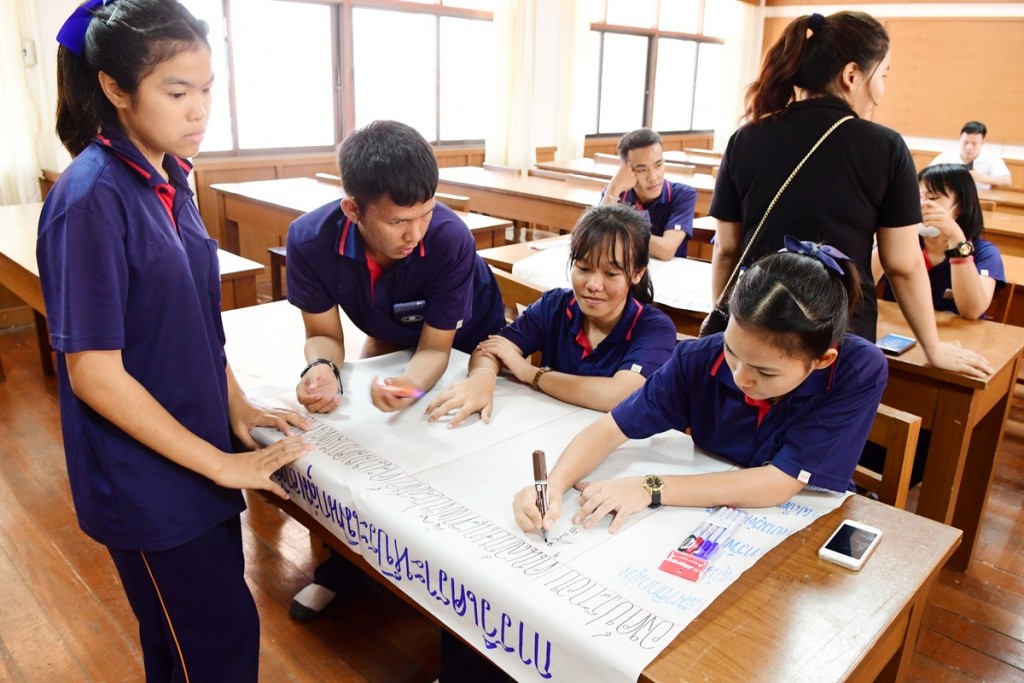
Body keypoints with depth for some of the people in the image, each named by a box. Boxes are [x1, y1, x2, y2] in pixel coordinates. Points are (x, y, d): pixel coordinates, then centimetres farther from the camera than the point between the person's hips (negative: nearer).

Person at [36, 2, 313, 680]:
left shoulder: (169, 178, 2)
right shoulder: (92, 199, -21)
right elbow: (93, 373, -22)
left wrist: (236, 405, 2)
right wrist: (221, 464, -18)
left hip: (199, 457, 7)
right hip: (148, 479, -7)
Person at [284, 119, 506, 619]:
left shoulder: (450, 238, -38)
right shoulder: (309, 240, -31)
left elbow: (436, 348, -28)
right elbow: (323, 334, -16)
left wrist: (411, 385, -49)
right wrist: (322, 367, -39)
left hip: (465, 342, -2)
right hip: (393, 338, 3)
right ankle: (344, 563, 21)